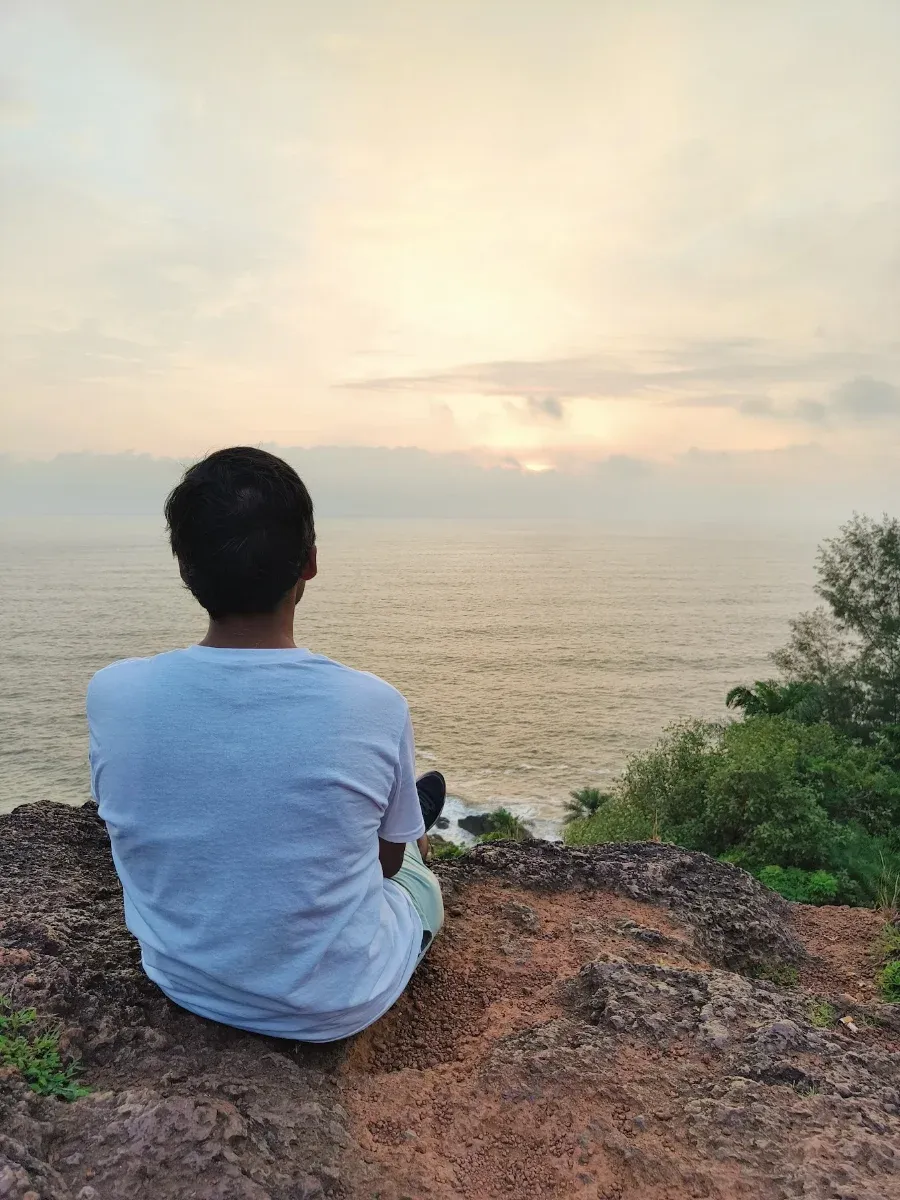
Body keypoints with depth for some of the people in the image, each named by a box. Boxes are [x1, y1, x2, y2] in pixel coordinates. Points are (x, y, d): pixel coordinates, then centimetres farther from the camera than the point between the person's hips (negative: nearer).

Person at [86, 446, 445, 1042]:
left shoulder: (112, 695, -21)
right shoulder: (375, 707, -27)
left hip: (185, 984, 3)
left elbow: (132, 829, 0)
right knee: (419, 880, 30)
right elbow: (386, 861, -9)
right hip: (335, 1006, -2)